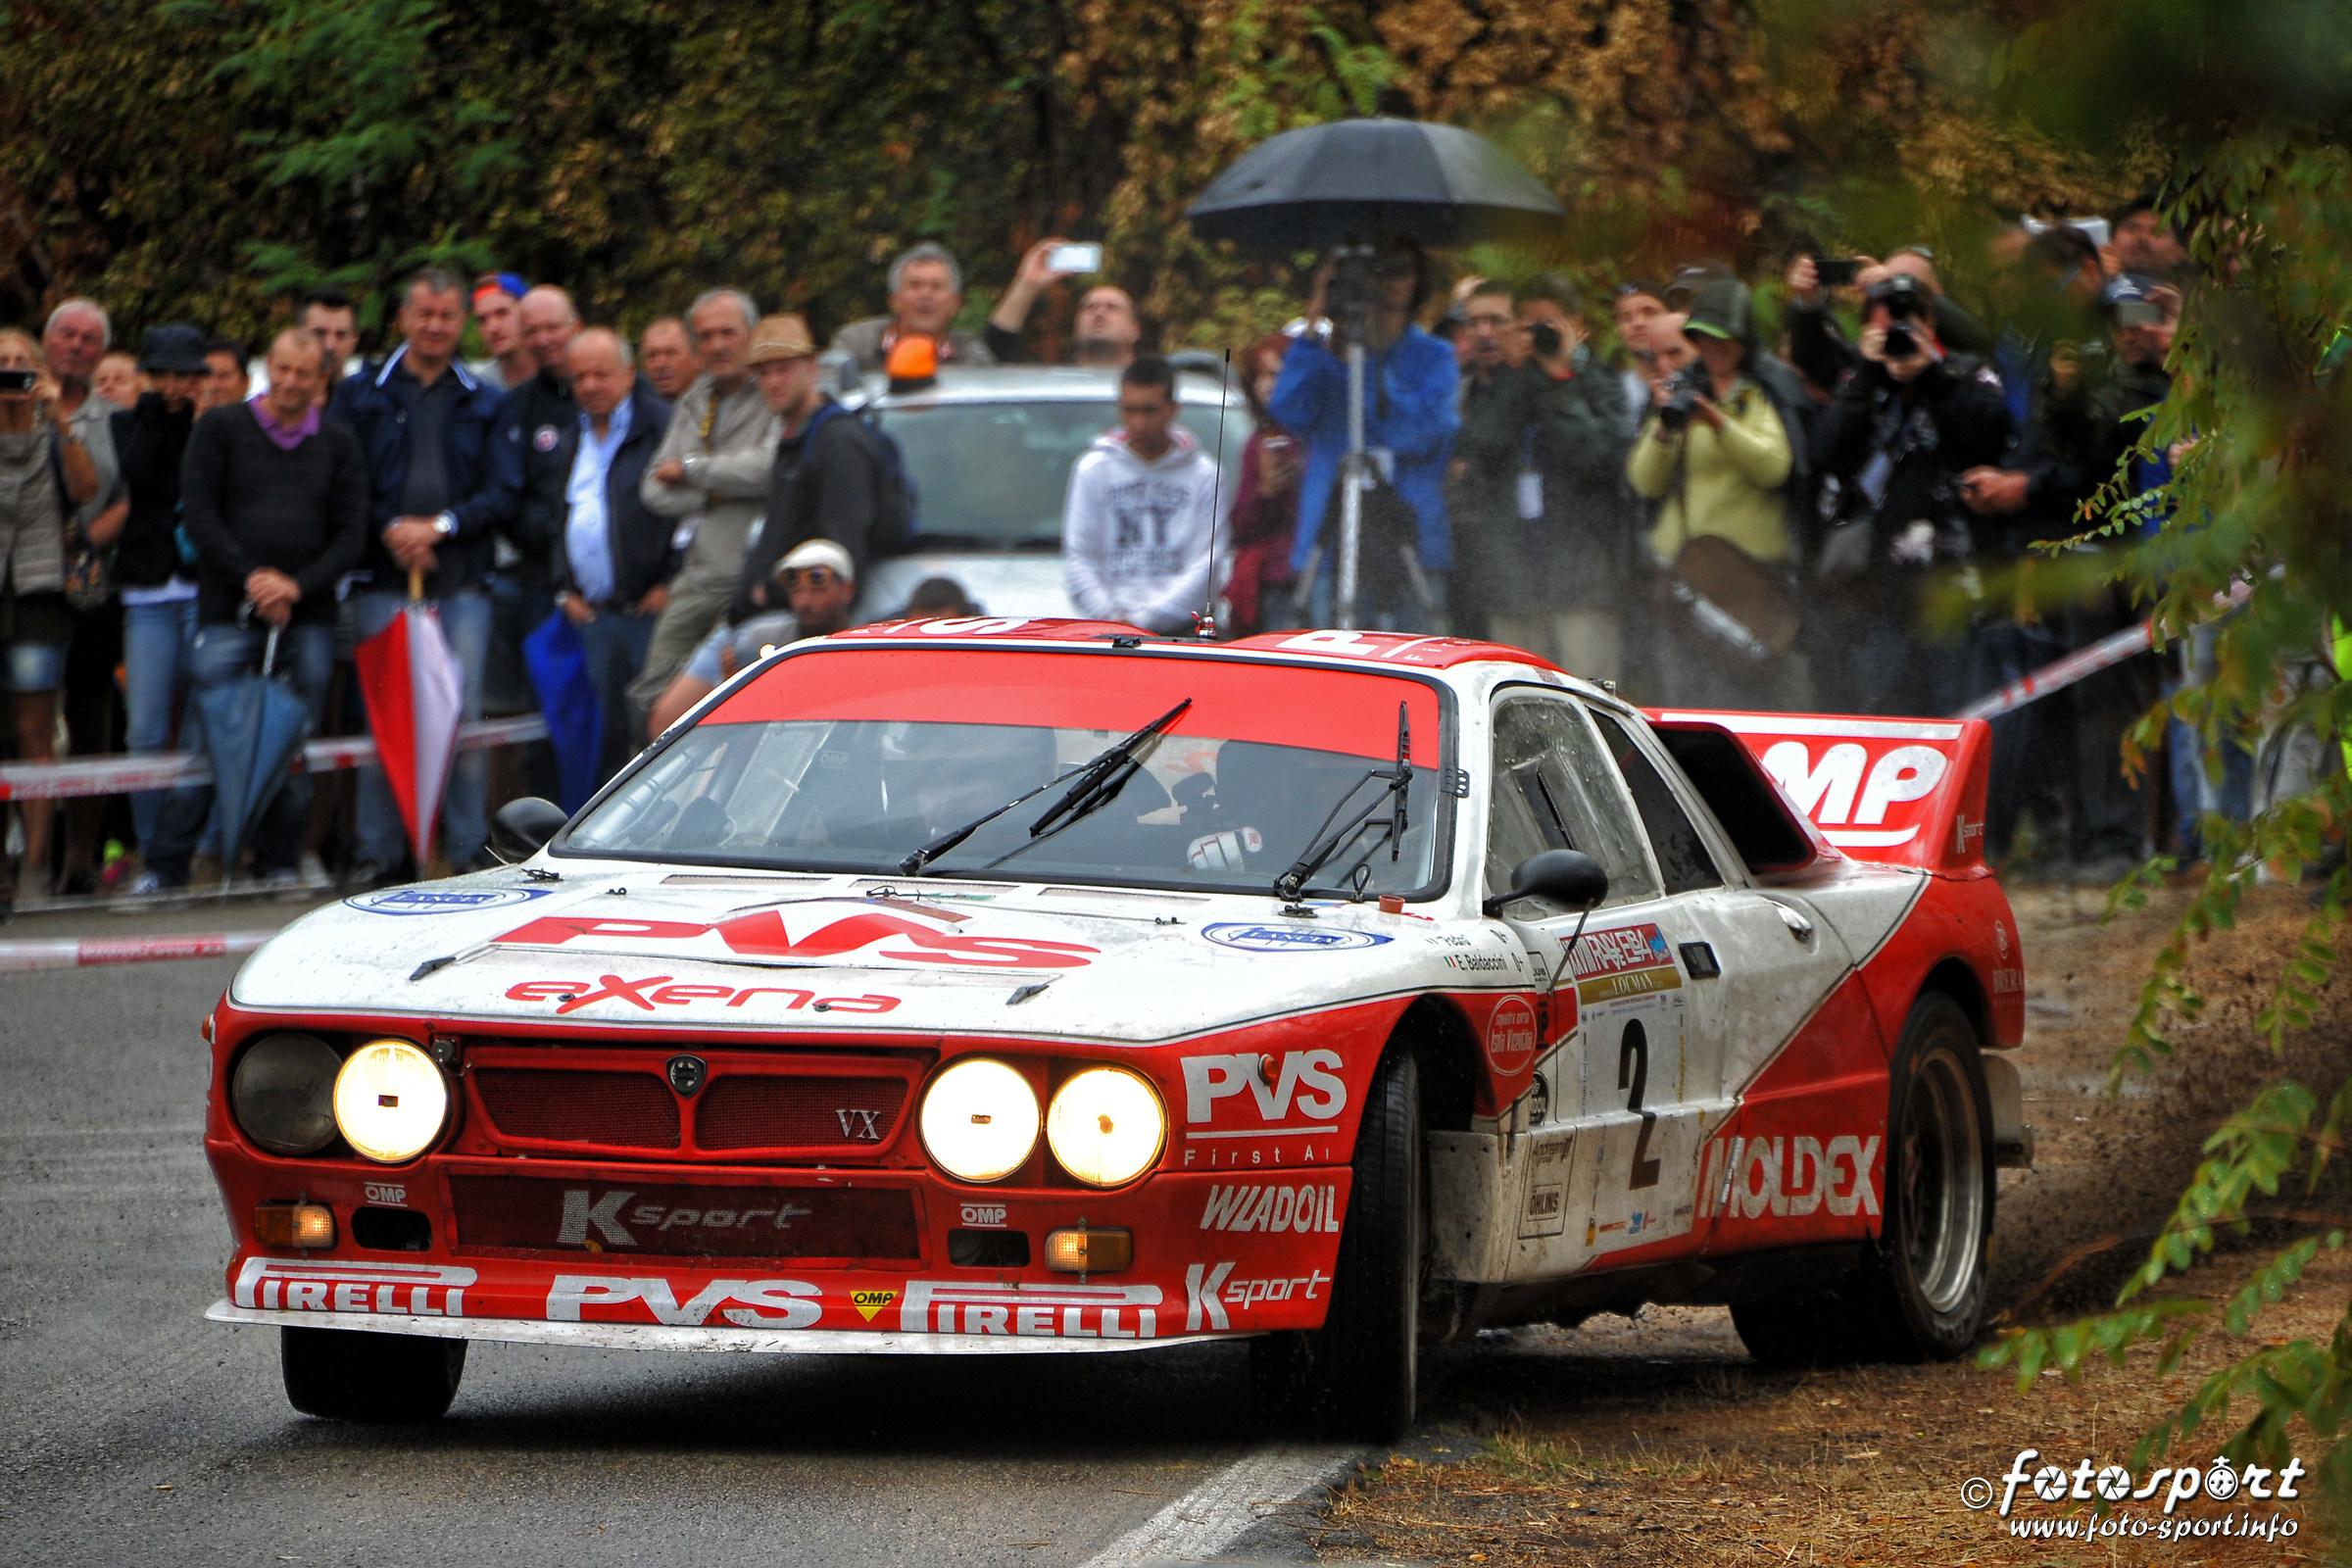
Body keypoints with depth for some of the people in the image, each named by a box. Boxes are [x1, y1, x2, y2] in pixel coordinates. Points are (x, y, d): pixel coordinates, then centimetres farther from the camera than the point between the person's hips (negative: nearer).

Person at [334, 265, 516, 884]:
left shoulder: (484, 403, 13)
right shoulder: (361, 395, 9)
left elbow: (502, 494, 6)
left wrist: (440, 526, -9)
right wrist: (391, 530, -11)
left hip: (461, 583, 1)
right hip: (383, 582, -1)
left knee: (464, 716, -2)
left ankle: (469, 850, 4)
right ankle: (379, 851, 1)